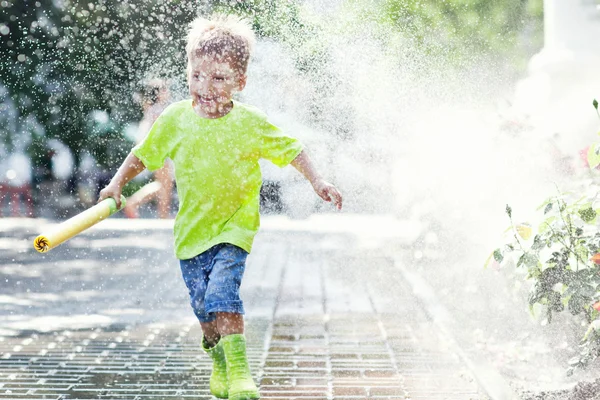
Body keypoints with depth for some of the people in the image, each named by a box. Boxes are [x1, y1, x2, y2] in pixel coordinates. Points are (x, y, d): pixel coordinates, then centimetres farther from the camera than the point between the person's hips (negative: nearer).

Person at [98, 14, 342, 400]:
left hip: (234, 227, -4)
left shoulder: (250, 122, -12)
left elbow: (291, 150, -4)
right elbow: (144, 153, 10)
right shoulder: (176, 118, -5)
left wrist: (318, 181, -15)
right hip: (192, 229, 4)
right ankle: (220, 366, 34)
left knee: (222, 294, -23)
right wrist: (117, 183, 4)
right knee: (203, 307, 11)